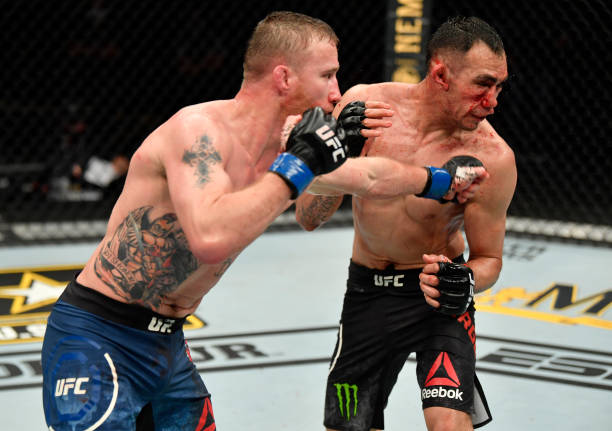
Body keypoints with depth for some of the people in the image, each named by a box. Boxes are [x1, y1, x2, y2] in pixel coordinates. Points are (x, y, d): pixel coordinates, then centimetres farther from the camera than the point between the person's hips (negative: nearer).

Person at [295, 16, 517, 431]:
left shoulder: (492, 158, -21)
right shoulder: (364, 103, -15)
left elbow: (488, 259, -7)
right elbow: (308, 219, -11)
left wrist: (464, 283, -30)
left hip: (437, 297, -3)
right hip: (367, 292, 3)